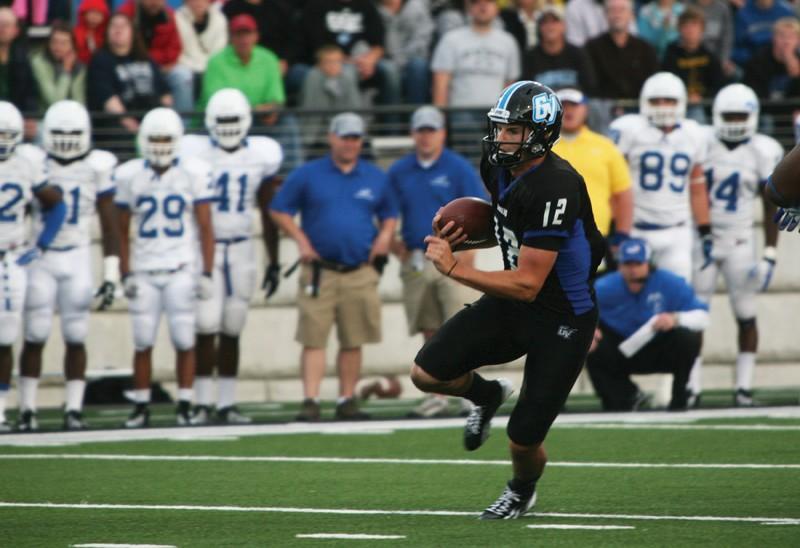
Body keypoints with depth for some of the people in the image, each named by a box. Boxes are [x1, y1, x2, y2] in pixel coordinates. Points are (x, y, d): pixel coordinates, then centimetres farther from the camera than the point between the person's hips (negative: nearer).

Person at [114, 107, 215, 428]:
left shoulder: (194, 174, -2)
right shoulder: (129, 176, 3)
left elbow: (205, 228, 1)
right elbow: (122, 230, 9)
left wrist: (207, 274, -4)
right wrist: (125, 274, 3)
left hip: (181, 271, -1)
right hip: (143, 272, 1)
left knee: (184, 341, -2)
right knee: (143, 342, 0)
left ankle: (184, 407, 6)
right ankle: (141, 407, 8)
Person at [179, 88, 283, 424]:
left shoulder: (261, 155, 4)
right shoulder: (195, 153, -6)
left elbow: (268, 213, 11)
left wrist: (274, 262, 11)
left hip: (241, 250, 3)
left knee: (232, 331, 5)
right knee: (207, 327, -10)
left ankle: (227, 404, 11)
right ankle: (202, 403, -5)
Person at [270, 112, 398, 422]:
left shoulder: (376, 178, 12)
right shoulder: (307, 175, 4)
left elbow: (389, 213, 23)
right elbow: (279, 210, 7)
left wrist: (385, 234, 3)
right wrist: (301, 240, -4)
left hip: (360, 273, 2)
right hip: (320, 272, -2)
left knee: (353, 342, 5)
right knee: (313, 339, -8)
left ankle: (347, 401, 13)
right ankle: (310, 401, -10)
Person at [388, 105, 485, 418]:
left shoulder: (458, 169, 0)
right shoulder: (399, 172, 12)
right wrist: (392, 243, 5)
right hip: (415, 261, 4)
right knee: (431, 333, 6)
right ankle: (438, 395, 10)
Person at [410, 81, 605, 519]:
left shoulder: (554, 189, -30)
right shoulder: (499, 167, -4)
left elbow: (526, 285, -30)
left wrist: (453, 268, -28)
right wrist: (462, 235, -3)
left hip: (562, 320, -7)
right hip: (512, 306, 7)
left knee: (523, 441, 0)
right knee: (426, 374, -8)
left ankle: (522, 490, 36)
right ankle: (487, 395, 25)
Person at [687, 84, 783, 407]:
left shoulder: (763, 152, -2)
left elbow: (771, 207, 1)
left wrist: (770, 255, -4)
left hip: (740, 243, 0)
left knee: (746, 316, 0)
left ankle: (744, 386, 5)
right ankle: (691, 385, 1)